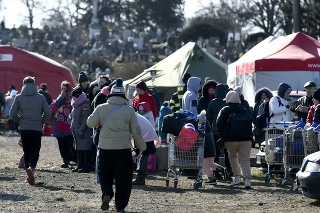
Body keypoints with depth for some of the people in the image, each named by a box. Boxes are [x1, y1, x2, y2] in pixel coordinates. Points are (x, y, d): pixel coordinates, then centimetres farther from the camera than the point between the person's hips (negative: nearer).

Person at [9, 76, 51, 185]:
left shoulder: (19, 97, 1)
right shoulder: (41, 97, 1)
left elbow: (12, 113, -4)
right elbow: (48, 112, -4)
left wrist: (20, 121, 12)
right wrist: (42, 122, 10)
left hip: (24, 129, 1)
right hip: (37, 128, -1)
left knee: (27, 152, 11)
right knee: (35, 151, 2)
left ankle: (29, 176, 10)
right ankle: (31, 168, -26)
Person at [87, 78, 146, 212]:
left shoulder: (101, 108, 0)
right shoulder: (129, 110, -1)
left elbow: (90, 123, 5)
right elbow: (136, 131, 1)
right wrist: (142, 147, 11)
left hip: (105, 148, 1)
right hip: (123, 149, -1)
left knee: (104, 173, 18)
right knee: (123, 178, 7)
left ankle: (106, 194, -6)